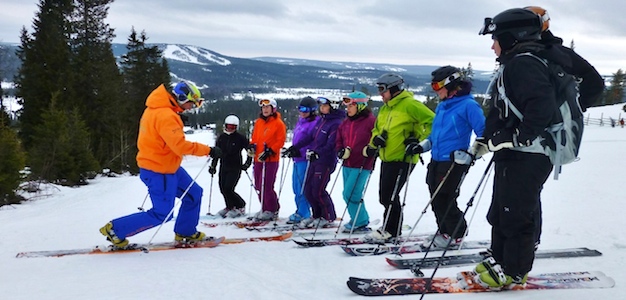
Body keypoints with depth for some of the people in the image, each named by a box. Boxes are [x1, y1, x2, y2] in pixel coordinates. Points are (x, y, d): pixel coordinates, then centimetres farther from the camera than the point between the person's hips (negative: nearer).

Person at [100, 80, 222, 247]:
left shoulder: (158, 109, 7)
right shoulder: (165, 115, -25)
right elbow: (180, 145, -31)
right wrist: (208, 150, -26)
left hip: (169, 167, 10)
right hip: (159, 172, -10)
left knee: (194, 194, 14)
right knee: (162, 214, -3)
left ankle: (185, 233, 27)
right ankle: (115, 230, 6)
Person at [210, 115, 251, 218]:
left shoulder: (240, 138, -6)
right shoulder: (221, 138, 8)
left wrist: (247, 164, -9)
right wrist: (213, 166, 14)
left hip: (235, 168, -5)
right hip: (224, 167, 5)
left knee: (228, 189, -14)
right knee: (223, 189, 5)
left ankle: (241, 207, 5)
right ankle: (230, 207, 27)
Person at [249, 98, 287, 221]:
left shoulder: (278, 123, -5)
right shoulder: (258, 122, 14)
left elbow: (280, 140, -9)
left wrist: (270, 151, -17)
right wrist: (252, 145, 2)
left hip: (271, 159, -7)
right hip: (258, 158, 7)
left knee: (266, 186, -11)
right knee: (259, 185, 10)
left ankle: (271, 210, 1)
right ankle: (265, 208, 22)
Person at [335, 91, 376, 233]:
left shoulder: (370, 121, -9)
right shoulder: (345, 123, 12)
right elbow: (339, 141, 17)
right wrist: (341, 151, -1)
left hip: (362, 165, -8)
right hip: (347, 164, 8)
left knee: (350, 194, -11)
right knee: (349, 194, 12)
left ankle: (360, 223, 3)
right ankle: (361, 219, 26)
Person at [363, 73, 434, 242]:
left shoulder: (408, 104, -11)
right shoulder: (385, 108, 16)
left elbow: (431, 121, -15)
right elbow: (377, 128, 27)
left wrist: (417, 140, -17)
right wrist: (373, 144, 9)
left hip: (402, 159, -9)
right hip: (387, 158, 9)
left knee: (389, 196, -8)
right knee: (384, 196, 11)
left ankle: (390, 231, 3)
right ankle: (390, 228, 22)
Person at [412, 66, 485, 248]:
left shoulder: (468, 105, -10)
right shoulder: (441, 106, 16)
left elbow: (483, 133, -13)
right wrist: (422, 146, 11)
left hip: (454, 162, -8)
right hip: (436, 160, 8)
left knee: (445, 200, -3)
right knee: (436, 200, 11)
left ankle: (457, 235, 14)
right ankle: (444, 232, 25)